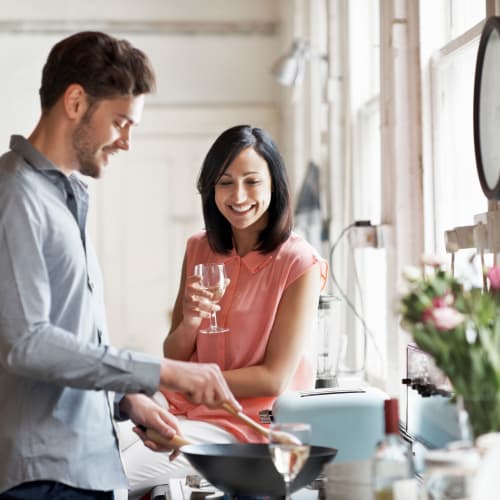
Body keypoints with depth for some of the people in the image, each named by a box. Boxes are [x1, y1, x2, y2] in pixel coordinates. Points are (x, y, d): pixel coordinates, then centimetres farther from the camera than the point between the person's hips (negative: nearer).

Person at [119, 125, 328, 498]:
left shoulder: (300, 264, -10)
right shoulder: (199, 249, 6)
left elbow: (274, 379, -13)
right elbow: (172, 357, 8)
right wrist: (189, 323, -14)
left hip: (246, 422, -5)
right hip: (180, 406, 5)